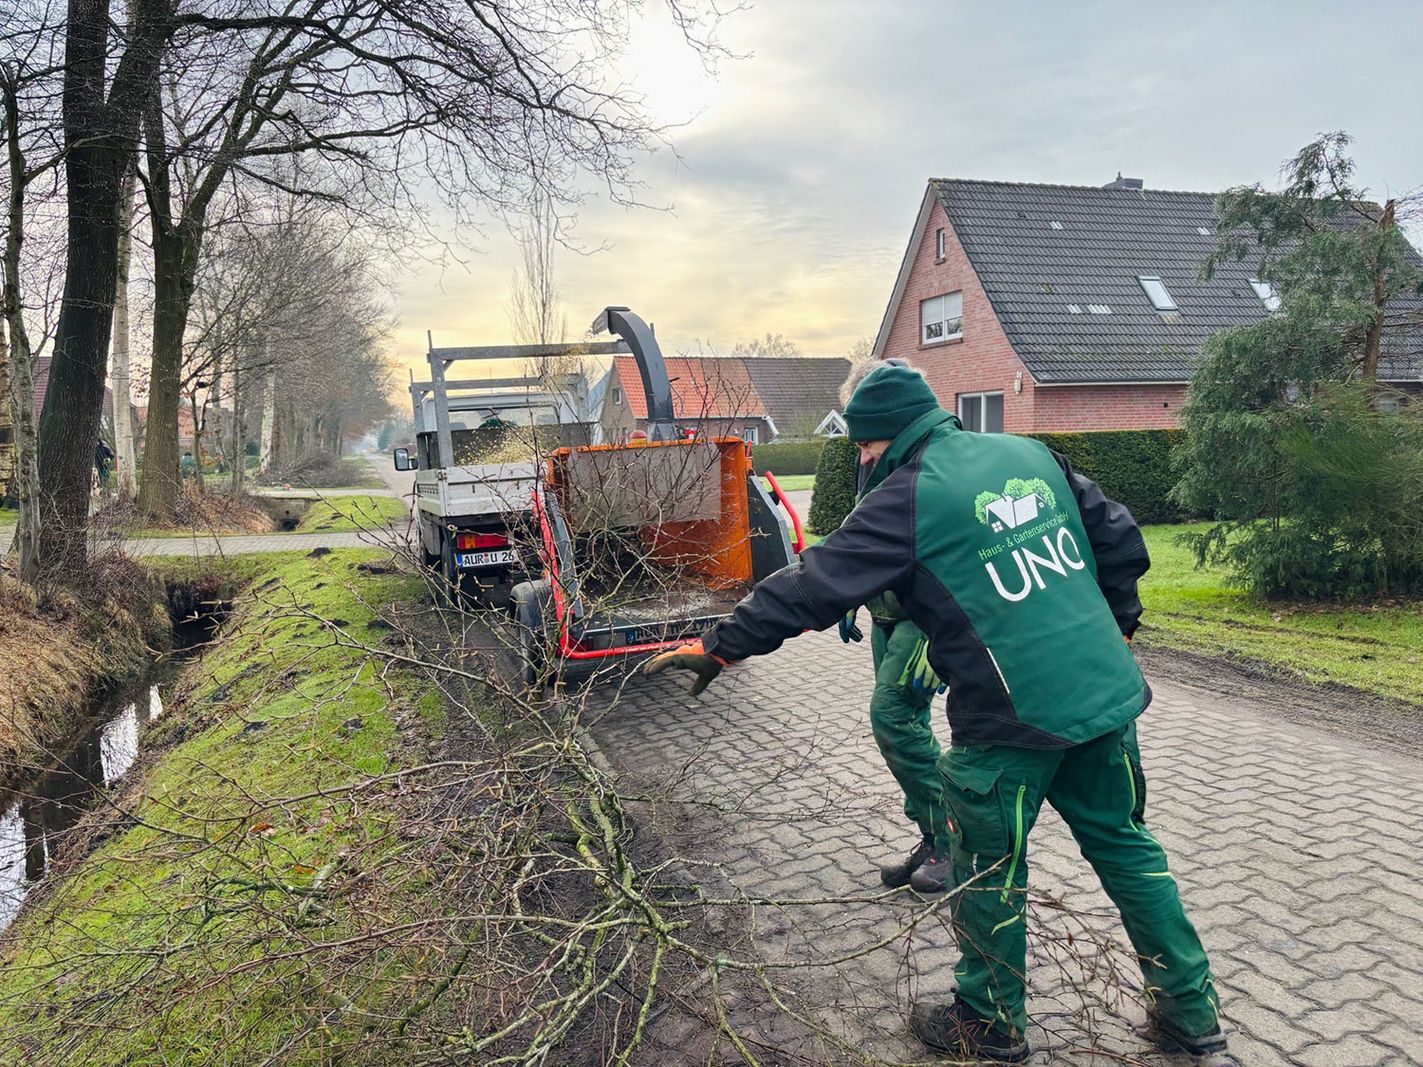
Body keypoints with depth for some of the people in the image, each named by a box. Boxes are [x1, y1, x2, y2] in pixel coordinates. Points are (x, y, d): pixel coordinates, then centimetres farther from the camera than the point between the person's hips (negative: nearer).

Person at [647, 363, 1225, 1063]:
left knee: (989, 872, 12)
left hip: (1015, 717, -7)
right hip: (1108, 691, 7)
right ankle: (1192, 1010, 34)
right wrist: (1112, 628, 25)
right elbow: (1118, 538, 13)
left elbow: (813, 586, -13)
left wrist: (718, 647, -6)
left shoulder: (906, 498, -12)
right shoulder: (1030, 454, 8)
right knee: (1123, 843, 22)